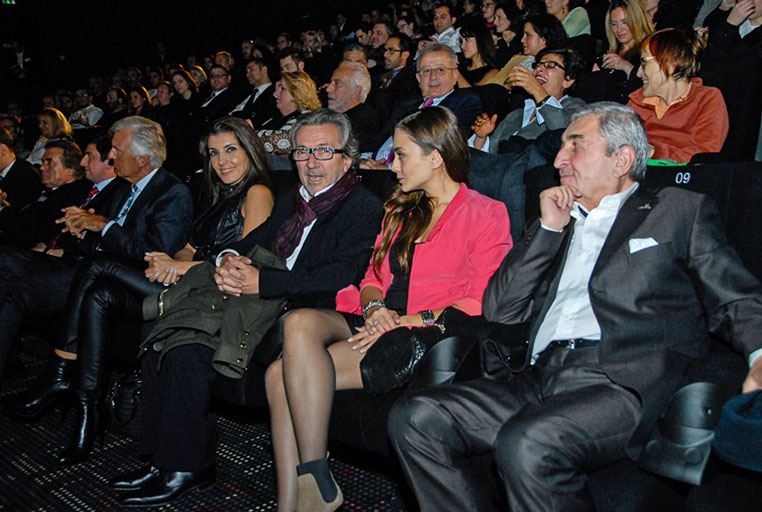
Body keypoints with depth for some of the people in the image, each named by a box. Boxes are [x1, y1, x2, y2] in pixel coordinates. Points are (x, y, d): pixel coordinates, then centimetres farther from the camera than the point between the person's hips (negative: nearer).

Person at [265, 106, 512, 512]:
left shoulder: (486, 214, 3)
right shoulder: (401, 210, 25)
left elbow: (479, 303, -6)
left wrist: (408, 321, -15)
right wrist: (374, 307, -4)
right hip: (378, 323, 7)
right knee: (299, 323, -25)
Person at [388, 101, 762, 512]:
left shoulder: (681, 212, 16)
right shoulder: (556, 223, 26)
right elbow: (498, 310, 16)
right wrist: (548, 228, 9)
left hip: (623, 382, -5)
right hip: (539, 381, 5)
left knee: (526, 444, -35)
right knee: (414, 418, -15)